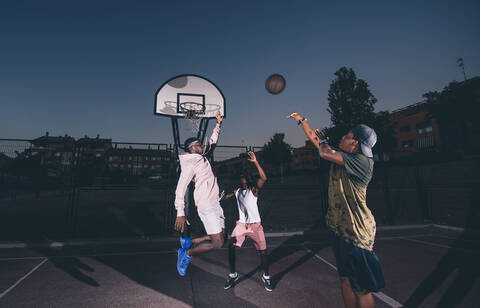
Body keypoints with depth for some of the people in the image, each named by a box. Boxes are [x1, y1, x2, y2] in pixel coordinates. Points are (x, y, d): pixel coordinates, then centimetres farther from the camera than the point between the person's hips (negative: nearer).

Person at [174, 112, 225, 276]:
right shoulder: (190, 164, -11)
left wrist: (218, 124, 25)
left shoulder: (203, 157, 14)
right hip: (206, 207, -9)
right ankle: (186, 253, 11)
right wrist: (180, 213, -23)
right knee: (217, 243, -8)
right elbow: (180, 188, -17)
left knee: (221, 237, 12)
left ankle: (188, 242, 23)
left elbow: (212, 142, 28)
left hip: (215, 204, 9)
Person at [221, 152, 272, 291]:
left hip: (255, 225, -3)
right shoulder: (237, 191, 8)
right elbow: (224, 197, 21)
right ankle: (233, 274, 15)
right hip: (241, 224, 4)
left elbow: (263, 178, -24)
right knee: (230, 247, -7)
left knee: (263, 252, -1)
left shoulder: (254, 189, -6)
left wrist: (255, 162, -30)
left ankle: (266, 277, 24)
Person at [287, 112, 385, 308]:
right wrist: (301, 120, 26)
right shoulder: (341, 157, 10)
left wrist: (324, 141, -3)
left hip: (356, 231, -8)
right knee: (346, 280, 17)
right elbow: (315, 139, 19)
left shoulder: (363, 161, -14)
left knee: (361, 288, 2)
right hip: (339, 227, 8)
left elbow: (325, 153, -26)